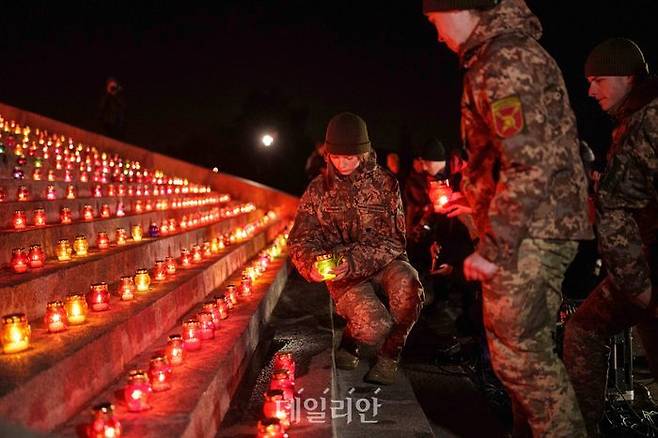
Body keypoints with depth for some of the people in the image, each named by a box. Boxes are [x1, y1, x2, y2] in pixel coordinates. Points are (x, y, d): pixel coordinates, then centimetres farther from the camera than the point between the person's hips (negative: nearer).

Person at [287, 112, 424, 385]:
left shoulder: (385, 183, -3)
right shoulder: (318, 189, 2)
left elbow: (393, 239, -9)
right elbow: (301, 241, 1)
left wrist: (354, 261, -25)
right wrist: (312, 264, -23)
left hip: (384, 261, 1)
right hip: (342, 271, -1)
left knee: (407, 287, -35)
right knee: (374, 326, -28)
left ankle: (388, 355, -5)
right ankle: (351, 339, 13)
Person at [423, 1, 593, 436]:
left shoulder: (504, 60, -15)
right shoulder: (516, 50, 18)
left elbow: (530, 166, -23)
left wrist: (493, 248, -22)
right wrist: (475, 196, 26)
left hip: (531, 227, -11)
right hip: (544, 224, 11)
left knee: (518, 349, -6)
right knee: (526, 343, 18)